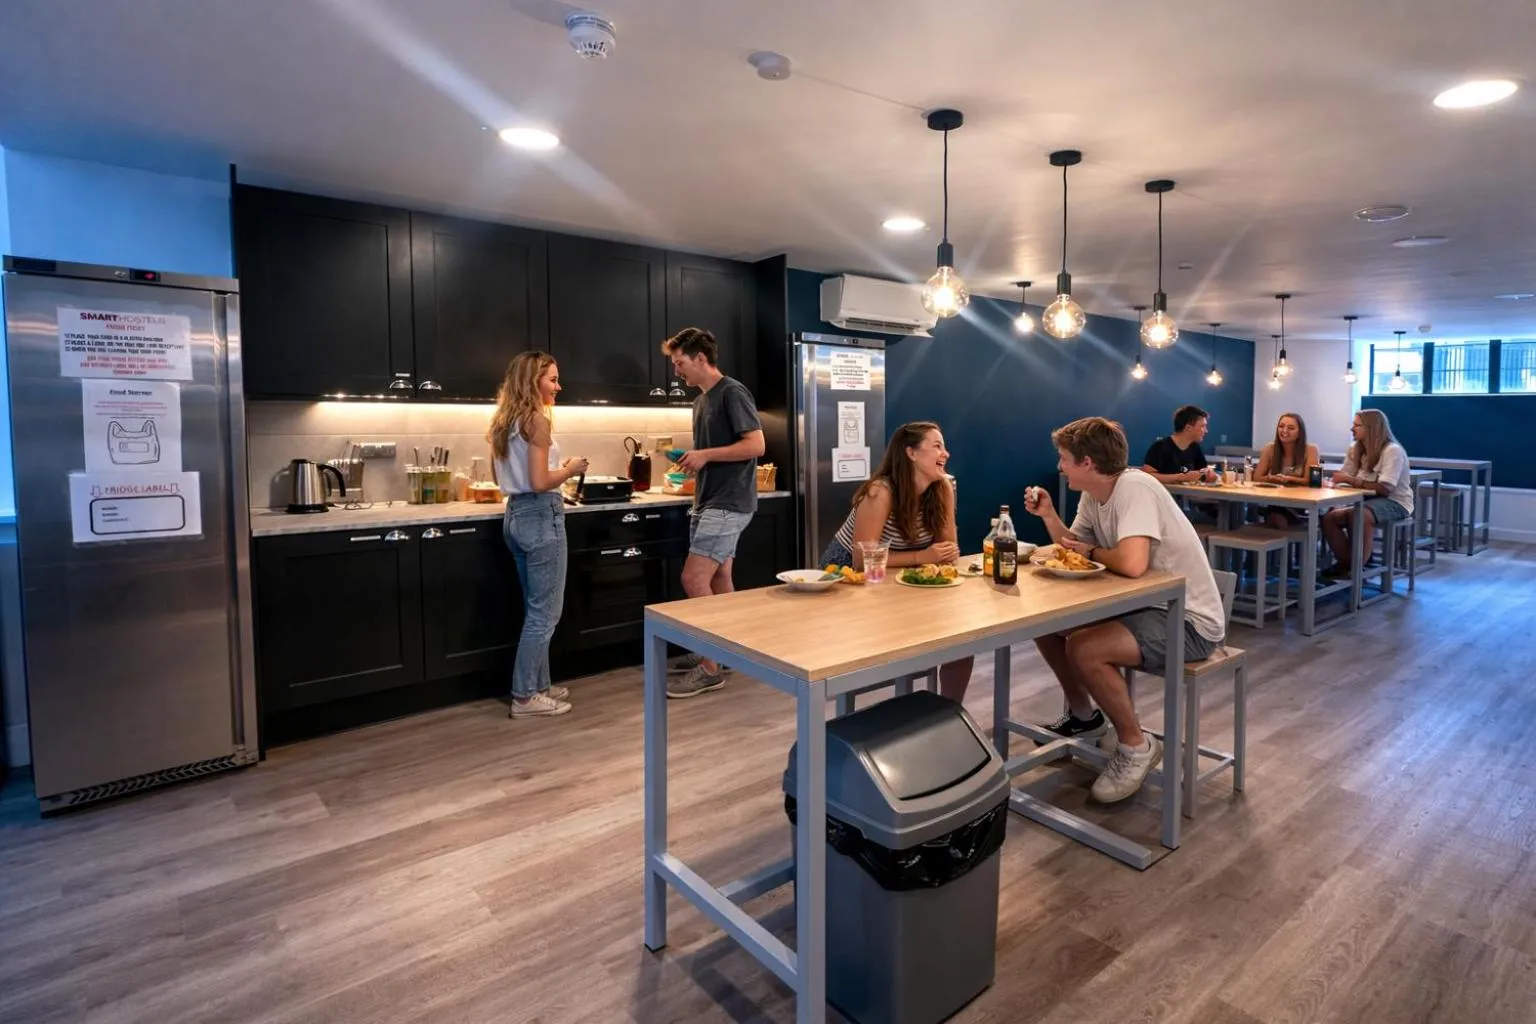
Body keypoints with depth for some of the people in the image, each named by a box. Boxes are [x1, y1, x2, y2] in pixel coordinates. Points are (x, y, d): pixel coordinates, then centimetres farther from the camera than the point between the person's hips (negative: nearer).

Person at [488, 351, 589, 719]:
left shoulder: (505, 420, 13)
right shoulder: (537, 420, -14)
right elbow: (540, 482, -20)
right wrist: (571, 469, -3)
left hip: (516, 514, 10)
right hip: (541, 517, -9)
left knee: (536, 609, 17)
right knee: (545, 613, 0)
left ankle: (538, 686, 25)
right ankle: (525, 697, 7)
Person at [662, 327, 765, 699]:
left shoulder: (732, 392, -11)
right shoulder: (701, 401, 16)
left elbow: (755, 445, -18)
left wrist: (704, 455, -17)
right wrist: (690, 460, 6)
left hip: (728, 503, -9)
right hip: (710, 502, 9)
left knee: (694, 578, -13)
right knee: (718, 578, 13)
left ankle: (710, 668, -4)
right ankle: (718, 653, 22)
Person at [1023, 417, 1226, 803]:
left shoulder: (1134, 488, -25)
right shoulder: (1093, 495, 2)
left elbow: (1132, 563, -39)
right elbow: (1074, 549, 14)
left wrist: (1092, 551, -18)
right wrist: (1049, 516, -4)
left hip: (1189, 622, -9)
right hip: (1146, 604, 9)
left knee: (1083, 649, -28)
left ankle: (1136, 746, -3)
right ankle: (1082, 714, 25)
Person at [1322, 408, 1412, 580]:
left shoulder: (1392, 451, -15)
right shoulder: (1355, 450, 7)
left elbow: (1384, 488, -23)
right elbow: (1344, 480, 1)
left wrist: (1351, 480, -27)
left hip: (1395, 502, -7)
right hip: (1369, 500, 7)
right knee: (1329, 517, -18)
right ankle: (1345, 563, -2)